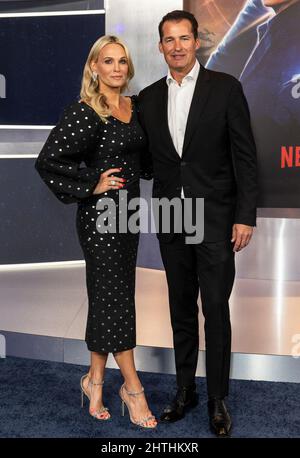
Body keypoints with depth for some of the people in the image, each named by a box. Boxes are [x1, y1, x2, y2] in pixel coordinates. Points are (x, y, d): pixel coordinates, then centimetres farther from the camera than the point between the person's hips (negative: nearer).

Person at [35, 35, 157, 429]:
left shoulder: (135, 107, 9)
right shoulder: (83, 112, -12)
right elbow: (48, 161, -18)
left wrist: (141, 173, 9)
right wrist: (94, 184, -15)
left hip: (128, 211, 7)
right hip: (100, 214, -7)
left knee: (108, 296, 12)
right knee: (115, 296, -1)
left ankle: (95, 380, 25)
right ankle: (132, 387, 12)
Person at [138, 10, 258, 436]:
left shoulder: (225, 88, -3)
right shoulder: (149, 97, 8)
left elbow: (245, 156, -5)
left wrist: (245, 217, -10)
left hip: (215, 217, -3)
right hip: (171, 219, 4)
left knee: (216, 310, 1)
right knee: (181, 309, 12)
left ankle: (218, 399, 16)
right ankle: (184, 390, 26)